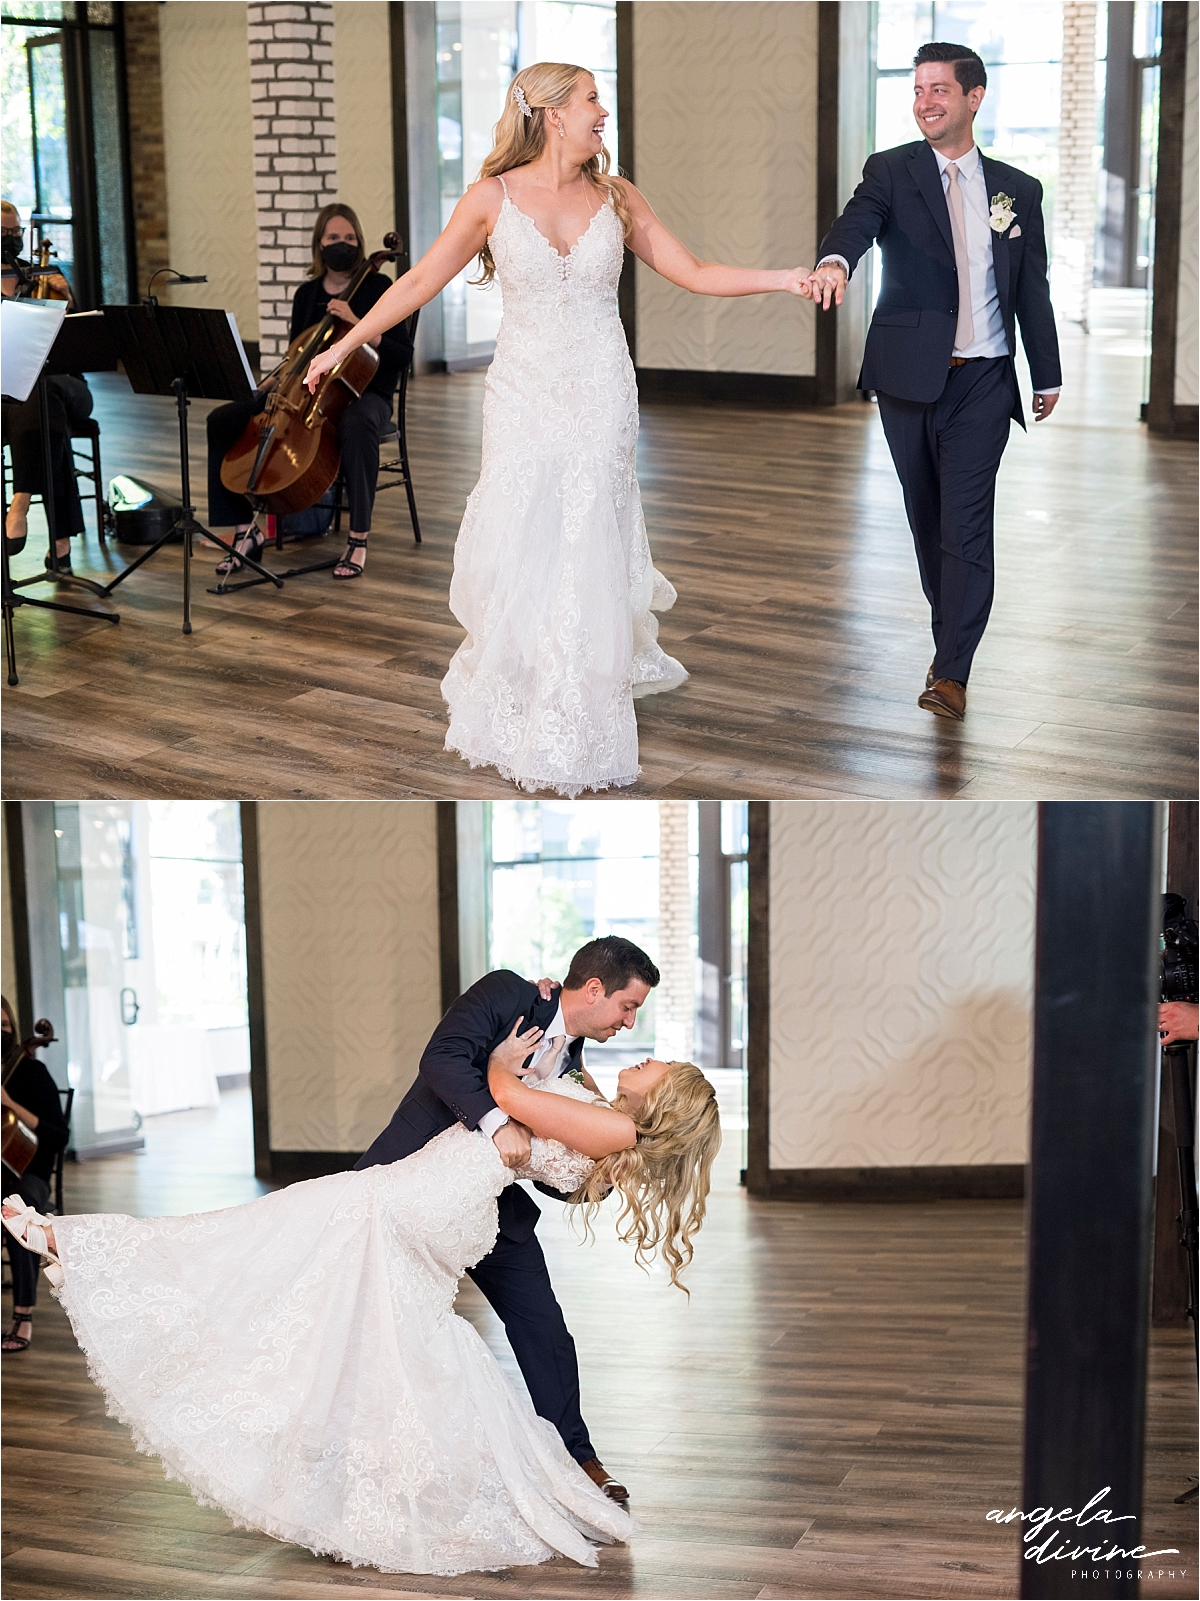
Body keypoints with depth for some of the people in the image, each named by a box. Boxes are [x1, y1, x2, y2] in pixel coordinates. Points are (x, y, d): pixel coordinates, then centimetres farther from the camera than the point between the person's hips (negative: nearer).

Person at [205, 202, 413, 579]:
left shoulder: (377, 288, -3)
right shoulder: (307, 294, 11)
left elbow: (402, 355, -12)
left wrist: (357, 323, -23)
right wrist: (266, 385, -2)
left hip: (362, 393, -5)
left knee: (357, 424, -44)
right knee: (221, 421, -11)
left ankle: (359, 537, -33)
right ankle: (246, 529, -3)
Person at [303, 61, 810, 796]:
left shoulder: (615, 198, 4)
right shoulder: (494, 197, -3)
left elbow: (694, 273, 6)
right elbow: (421, 281, 2)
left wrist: (786, 278, -4)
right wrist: (345, 344, 0)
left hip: (601, 398, 1)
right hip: (524, 397, -1)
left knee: (588, 554, 2)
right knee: (518, 555, 1)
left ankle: (580, 725, 13)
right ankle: (520, 722, 18)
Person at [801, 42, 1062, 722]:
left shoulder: (1017, 190, 7)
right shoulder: (892, 172, 0)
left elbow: (1032, 289, 14)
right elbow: (858, 221, -22)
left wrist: (1048, 374, 20)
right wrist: (835, 260, -45)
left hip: (983, 383, 0)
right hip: (910, 378, 1)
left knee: (967, 524, -9)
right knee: (927, 520, 11)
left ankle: (951, 674, -10)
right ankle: (950, 636, 28)